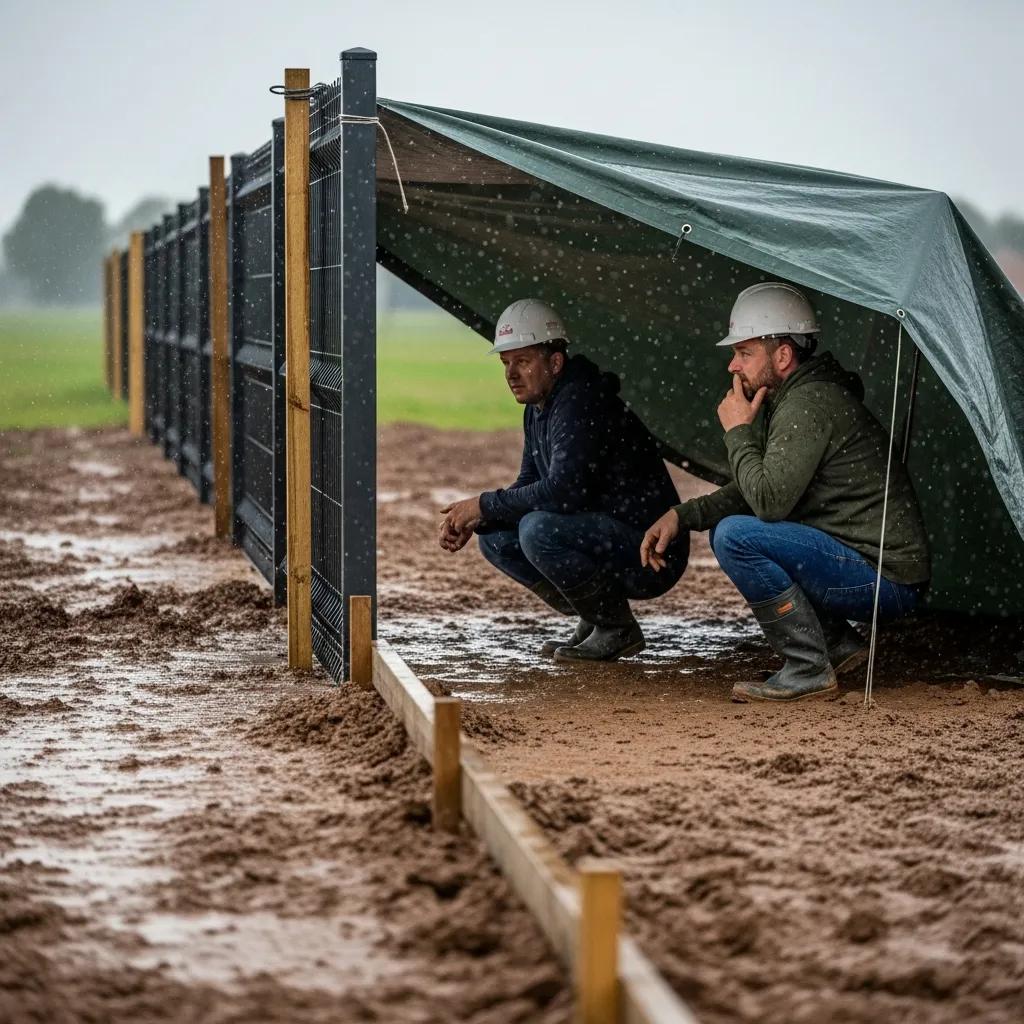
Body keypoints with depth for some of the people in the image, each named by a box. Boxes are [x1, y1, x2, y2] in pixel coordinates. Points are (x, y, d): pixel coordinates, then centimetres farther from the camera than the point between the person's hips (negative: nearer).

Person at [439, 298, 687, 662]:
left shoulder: (581, 402, -21)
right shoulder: (538, 408, 10)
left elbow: (563, 491, -30)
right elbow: (529, 485, 15)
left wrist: (484, 505, -19)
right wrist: (472, 520, -2)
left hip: (653, 555, -10)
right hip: (600, 534, 10)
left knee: (538, 530, -30)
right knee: (495, 538, 5)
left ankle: (618, 628, -11)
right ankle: (595, 619, 10)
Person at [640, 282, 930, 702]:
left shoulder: (810, 404, -18)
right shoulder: (790, 399, 13)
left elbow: (769, 500, -26)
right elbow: (753, 493, 20)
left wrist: (738, 432, -11)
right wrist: (682, 515, 7)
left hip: (887, 581, -10)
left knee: (736, 536, -20)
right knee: (726, 528, 18)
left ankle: (808, 669, -12)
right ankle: (838, 643, 13)